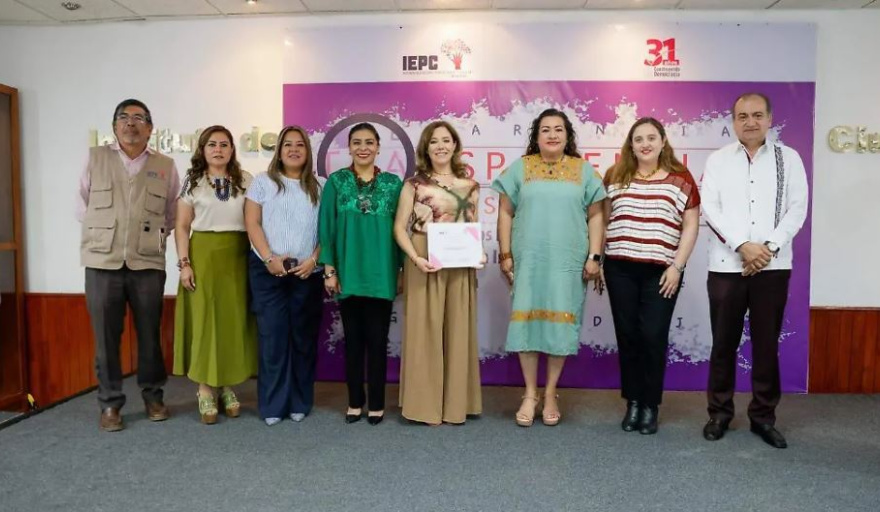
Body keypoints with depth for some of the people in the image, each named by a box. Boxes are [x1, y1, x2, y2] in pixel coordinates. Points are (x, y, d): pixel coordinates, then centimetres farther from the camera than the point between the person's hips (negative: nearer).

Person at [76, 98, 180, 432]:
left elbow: (173, 215, 12)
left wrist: (151, 233, 1)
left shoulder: (165, 166, 8)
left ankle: (153, 395, 23)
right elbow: (81, 207, 11)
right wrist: (105, 229, 3)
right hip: (102, 262, 0)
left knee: (149, 334, 7)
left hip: (148, 263, 0)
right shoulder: (95, 158, 8)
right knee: (106, 337, 4)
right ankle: (110, 403, 17)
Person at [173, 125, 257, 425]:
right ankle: (205, 390, 8)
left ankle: (227, 387, 16)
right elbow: (182, 227, 3)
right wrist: (184, 263, -6)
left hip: (236, 257, 1)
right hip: (203, 256, -1)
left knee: (234, 320, 3)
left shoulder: (245, 181, 9)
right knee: (204, 320, 0)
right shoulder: (192, 182, 7)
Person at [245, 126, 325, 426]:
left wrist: (313, 260, -8)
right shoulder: (263, 182, 9)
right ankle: (272, 405, 7)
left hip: (308, 273, 1)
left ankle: (300, 403, 15)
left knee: (303, 336, 5)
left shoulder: (320, 186, 11)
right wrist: (269, 258, -10)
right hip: (268, 271, -1)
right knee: (272, 336, -2)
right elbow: (252, 224, 2)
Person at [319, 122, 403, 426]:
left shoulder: (393, 183, 5)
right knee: (353, 338, 9)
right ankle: (355, 401, 23)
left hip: (381, 273, 0)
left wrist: (404, 269, 3)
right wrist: (329, 270, -4)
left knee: (377, 339, 5)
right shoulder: (336, 182, 3)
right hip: (348, 273, 0)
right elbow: (327, 227, 1)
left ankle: (376, 403, 18)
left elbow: (400, 228, 5)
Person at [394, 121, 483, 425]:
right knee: (425, 331, 1)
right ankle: (426, 404, 12)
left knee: (458, 331, 7)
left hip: (460, 267, 3)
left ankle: (456, 403, 20)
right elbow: (400, 227, -2)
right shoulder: (414, 183, 2)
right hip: (425, 265, -3)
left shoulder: (469, 185, 10)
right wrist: (416, 258, -17)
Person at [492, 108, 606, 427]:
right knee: (527, 321, 1)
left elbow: (595, 216, 7)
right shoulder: (520, 168, 7)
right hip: (528, 259, 0)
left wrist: (594, 256, -1)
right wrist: (505, 254, -1)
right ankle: (530, 393, 15)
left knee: (560, 323, 4)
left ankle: (550, 393, 18)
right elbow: (505, 213, 5)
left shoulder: (584, 170, 8)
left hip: (568, 261, 0)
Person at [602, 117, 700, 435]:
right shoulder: (615, 177, 9)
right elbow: (602, 220, 12)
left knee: (653, 336, -2)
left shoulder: (680, 179, 3)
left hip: (661, 271, -2)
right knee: (627, 335, 7)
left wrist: (676, 267, -6)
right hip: (620, 269, 2)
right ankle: (632, 403, 20)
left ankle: (651, 406, 14)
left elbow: (691, 225, 2)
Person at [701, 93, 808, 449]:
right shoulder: (718, 160, 8)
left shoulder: (788, 158, 9)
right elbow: (709, 208, -2)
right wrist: (743, 246, -13)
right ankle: (719, 412, 19)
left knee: (767, 344, 6)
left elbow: (797, 210, 2)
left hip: (773, 266, 1)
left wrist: (769, 247, -11)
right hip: (726, 265, 0)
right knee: (724, 343, 6)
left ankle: (763, 416, 19)